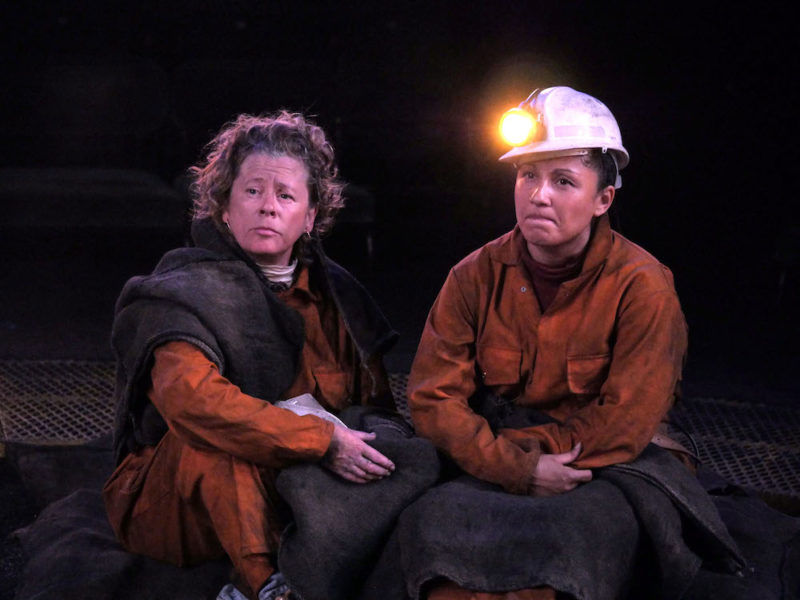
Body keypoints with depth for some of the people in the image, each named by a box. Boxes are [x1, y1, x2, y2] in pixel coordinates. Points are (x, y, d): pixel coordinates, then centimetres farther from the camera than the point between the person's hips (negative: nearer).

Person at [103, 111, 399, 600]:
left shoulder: (330, 290, 9)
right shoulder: (185, 292, -9)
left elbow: (373, 398, 14)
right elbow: (190, 397, -29)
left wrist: (368, 445, -10)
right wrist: (321, 441, -31)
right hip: (171, 500, -5)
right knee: (218, 437, -35)